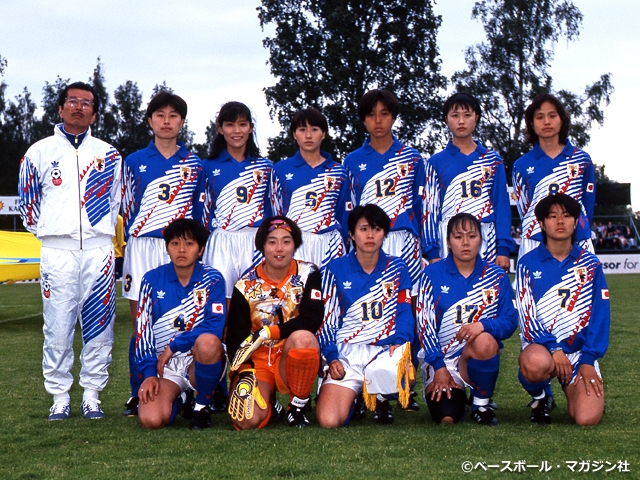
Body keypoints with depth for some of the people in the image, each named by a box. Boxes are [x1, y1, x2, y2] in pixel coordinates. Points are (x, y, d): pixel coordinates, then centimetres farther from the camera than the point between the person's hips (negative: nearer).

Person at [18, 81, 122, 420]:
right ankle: (59, 398, 6)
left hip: (99, 249, 1)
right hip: (57, 250, -1)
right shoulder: (39, 152, 9)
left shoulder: (108, 154, 13)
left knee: (99, 325, 1)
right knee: (58, 327, -4)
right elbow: (27, 201, 16)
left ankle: (92, 396, 9)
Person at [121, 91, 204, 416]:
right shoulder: (135, 162, 9)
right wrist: (135, 241, 8)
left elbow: (200, 212, 12)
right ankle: (138, 395, 4)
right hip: (142, 250, 0)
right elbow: (128, 209, 13)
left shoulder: (194, 165, 11)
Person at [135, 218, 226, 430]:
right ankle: (178, 398, 14)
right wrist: (149, 373, -11)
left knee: (208, 341, -38)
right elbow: (143, 330, 0)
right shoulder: (152, 279, 3)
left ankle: (202, 407, -10)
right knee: (150, 419, -26)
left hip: (200, 361, -1)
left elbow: (215, 326, -14)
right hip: (164, 366, 1)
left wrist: (173, 346, -15)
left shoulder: (212, 279, -1)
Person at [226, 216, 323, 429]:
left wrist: (268, 333, -25)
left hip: (291, 362, 0)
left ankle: (298, 407, -13)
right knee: (247, 421, -26)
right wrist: (244, 373, -22)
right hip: (256, 361, 1)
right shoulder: (246, 285, -3)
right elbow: (235, 336, -5)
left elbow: (313, 319, -19)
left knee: (303, 337, -36)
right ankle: (268, 400, 13)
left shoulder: (308, 274, -4)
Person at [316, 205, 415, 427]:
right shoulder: (336, 269, 8)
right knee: (329, 421, -23)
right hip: (346, 353, 0)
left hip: (386, 350, 1)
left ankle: (380, 400, 1)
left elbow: (404, 311, 5)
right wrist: (331, 357, -7)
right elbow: (326, 319, 6)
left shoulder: (397, 269, 11)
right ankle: (352, 397, 17)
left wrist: (400, 341, -15)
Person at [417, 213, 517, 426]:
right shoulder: (433, 274, 0)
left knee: (484, 340, -36)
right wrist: (438, 365, -12)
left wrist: (483, 325, -26)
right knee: (447, 418, -22)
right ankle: (456, 395, 17)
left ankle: (482, 403, -10)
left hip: (481, 357, 0)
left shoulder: (496, 276, 3)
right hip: (441, 358, 0)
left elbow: (510, 321, -4)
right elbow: (425, 324, -3)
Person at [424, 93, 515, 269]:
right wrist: (433, 253, -3)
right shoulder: (437, 162, 10)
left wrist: (504, 249, -3)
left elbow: (502, 205, 7)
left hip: (486, 241, 1)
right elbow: (430, 208, 5)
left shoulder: (493, 161, 11)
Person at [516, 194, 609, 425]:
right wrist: (552, 348, -19)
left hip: (579, 348, 1)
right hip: (540, 345, -1)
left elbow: (599, 315, 2)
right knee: (536, 363, -40)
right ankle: (538, 396, -2)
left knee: (587, 418, -20)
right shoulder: (528, 263, 1)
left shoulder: (590, 264, 6)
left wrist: (589, 359, -8)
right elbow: (527, 314, -5)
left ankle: (576, 391, 19)